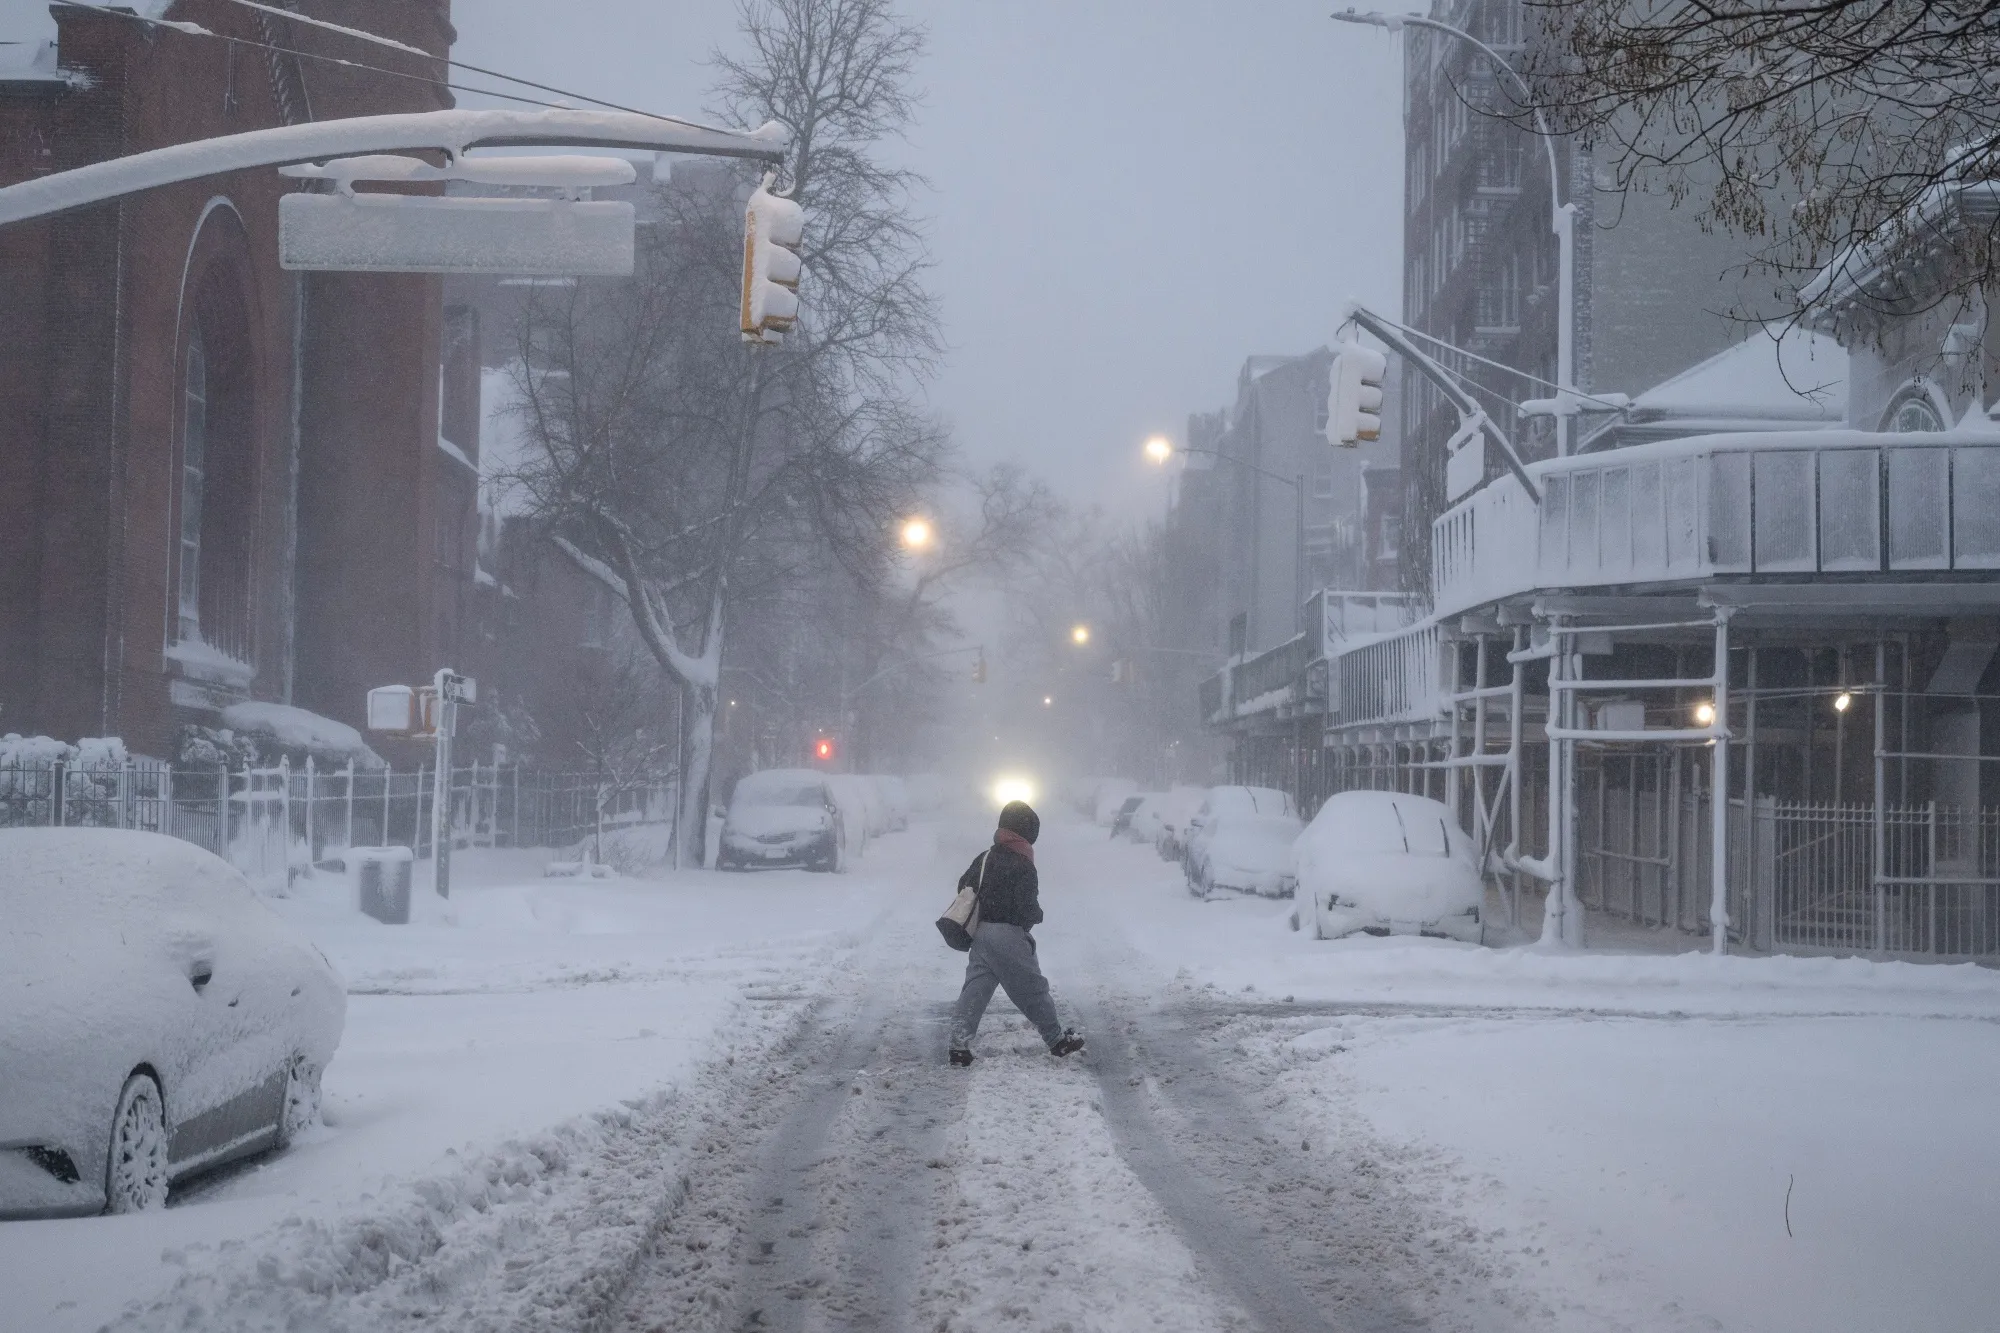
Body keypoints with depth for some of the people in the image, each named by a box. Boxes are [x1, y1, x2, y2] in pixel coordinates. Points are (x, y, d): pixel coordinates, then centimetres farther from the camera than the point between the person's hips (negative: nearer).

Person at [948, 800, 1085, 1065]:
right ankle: (1057, 1039, 18)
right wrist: (1037, 915, 4)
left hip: (980, 933, 6)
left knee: (975, 987, 4)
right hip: (1008, 935, -6)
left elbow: (964, 887, 16)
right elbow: (1026, 906, -18)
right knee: (1032, 988, 6)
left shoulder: (983, 858, 9)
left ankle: (960, 1044, -7)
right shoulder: (1022, 865, -13)